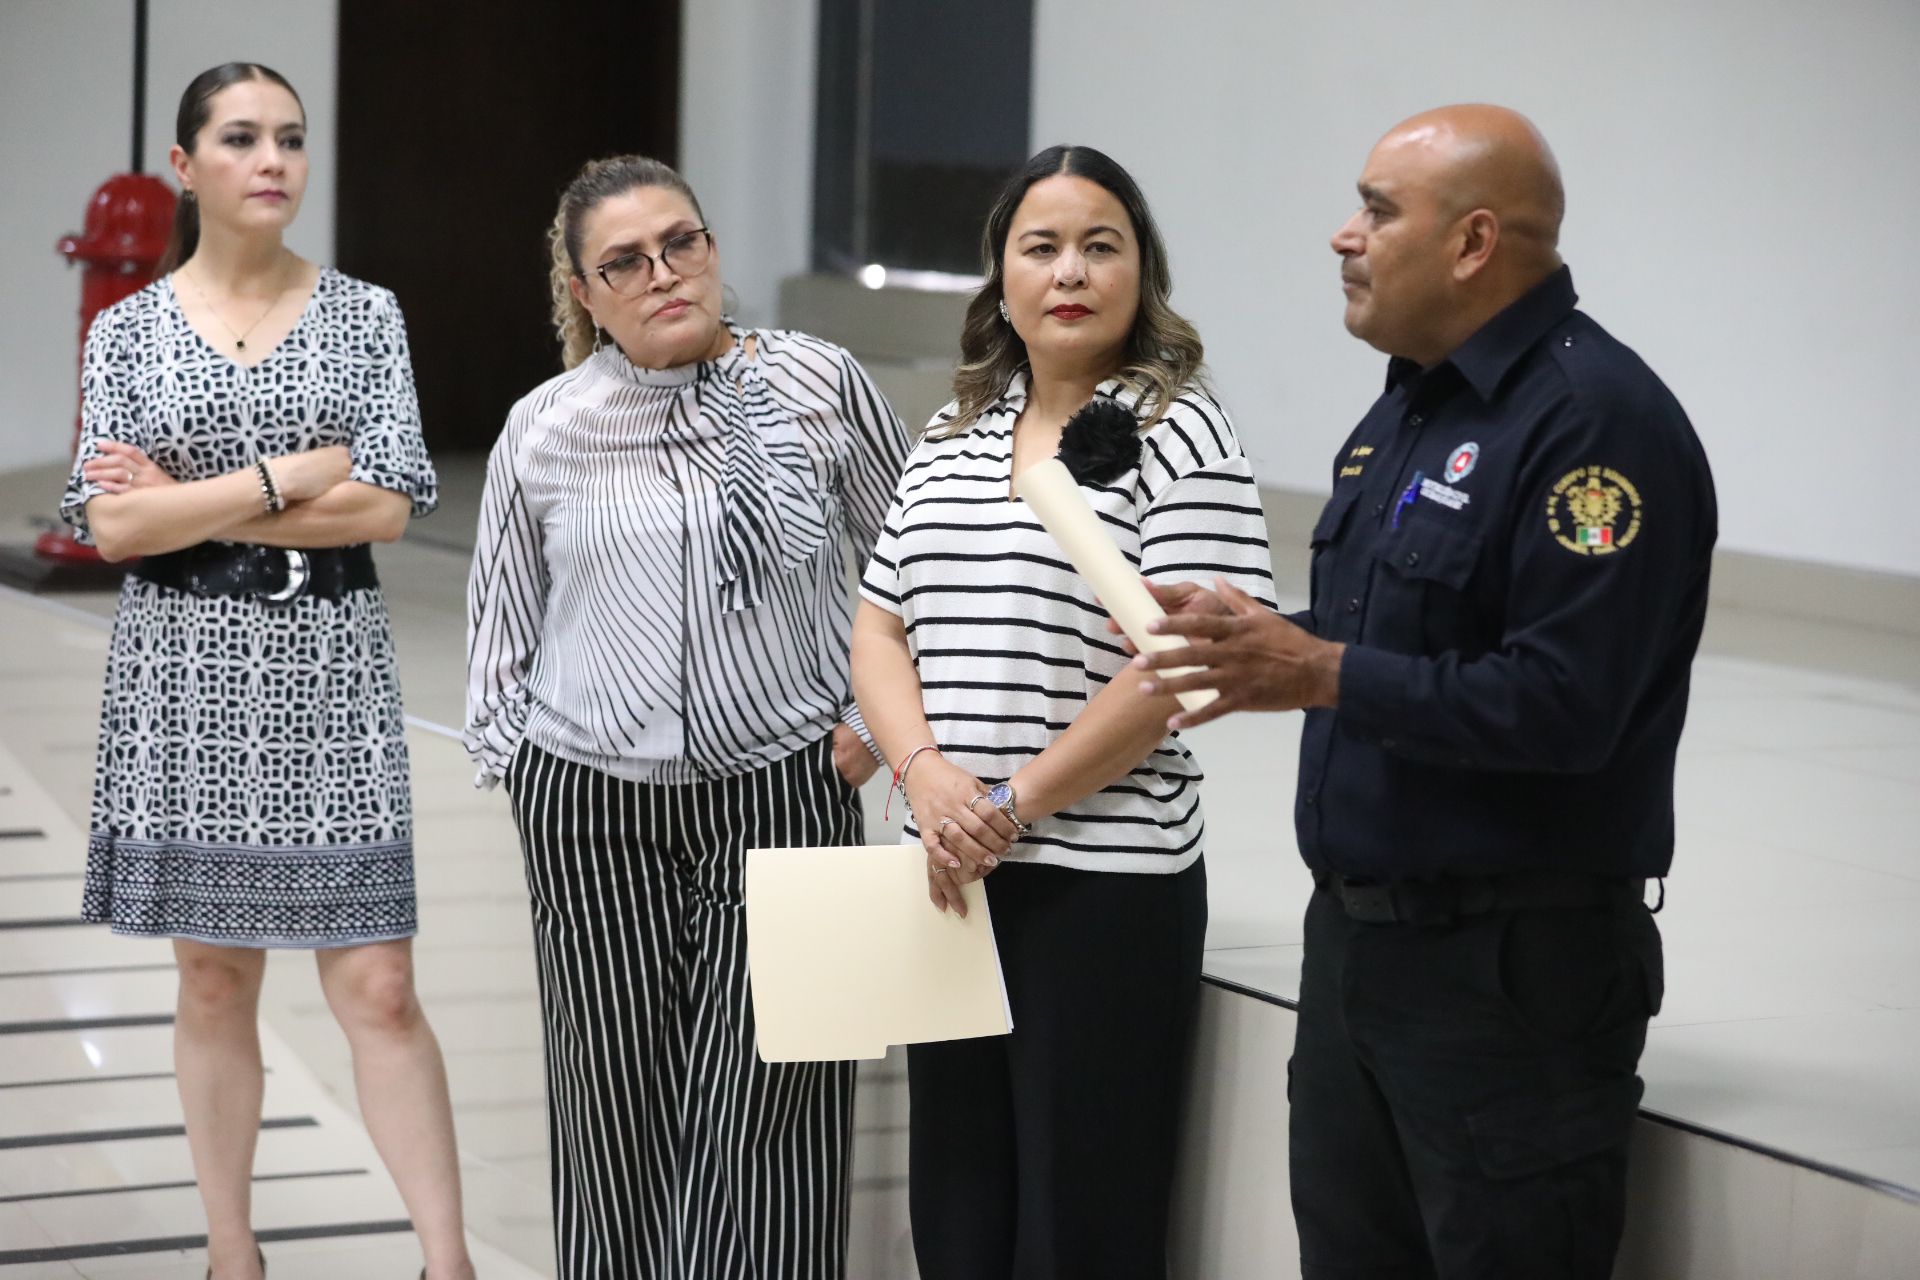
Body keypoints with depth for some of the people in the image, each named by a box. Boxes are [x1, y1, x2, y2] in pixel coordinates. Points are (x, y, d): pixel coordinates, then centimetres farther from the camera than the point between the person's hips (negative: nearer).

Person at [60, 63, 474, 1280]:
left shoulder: (365, 315, 3)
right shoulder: (129, 329, 3)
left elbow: (389, 505, -7)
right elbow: (111, 522, -7)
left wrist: (188, 503, -8)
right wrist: (293, 475, -12)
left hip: (329, 672, 0)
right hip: (187, 674, 1)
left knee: (378, 984, -4)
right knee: (216, 977, 8)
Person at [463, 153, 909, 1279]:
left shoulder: (817, 383, -3)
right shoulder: (546, 430, 2)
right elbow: (502, 620, 15)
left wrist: (871, 718, 2)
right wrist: (513, 755, 7)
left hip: (783, 795, -2)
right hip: (588, 812, 2)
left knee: (756, 1117, -5)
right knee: (615, 1108, 6)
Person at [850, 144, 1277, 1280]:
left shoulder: (1178, 434, -7)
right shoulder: (953, 441, 13)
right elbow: (880, 629, 11)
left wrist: (1013, 804, -15)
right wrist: (927, 771, -8)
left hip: (1107, 877, -6)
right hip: (951, 878, 6)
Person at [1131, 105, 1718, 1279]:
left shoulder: (1596, 421, -18)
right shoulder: (1412, 403, 13)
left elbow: (1561, 705, -26)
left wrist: (1321, 675, -24)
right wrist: (1260, 643, 3)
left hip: (1513, 965, -9)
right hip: (1358, 937, 9)